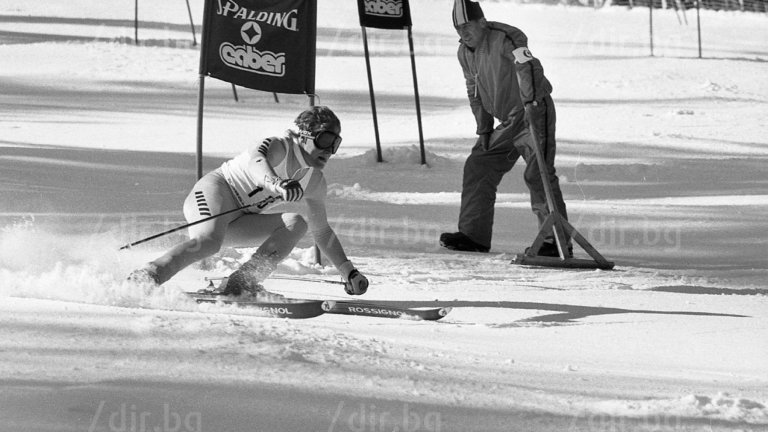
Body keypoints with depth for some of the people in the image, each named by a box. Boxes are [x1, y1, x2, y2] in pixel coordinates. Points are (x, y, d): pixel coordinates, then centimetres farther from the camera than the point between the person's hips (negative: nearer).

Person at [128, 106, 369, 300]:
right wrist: (276, 184, -58)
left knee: (296, 224, -11)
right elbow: (255, 160, -37)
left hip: (236, 224, 8)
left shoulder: (315, 183, 13)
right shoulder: (279, 148, -12)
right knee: (210, 241, -38)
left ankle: (240, 284, -23)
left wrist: (349, 272, 25)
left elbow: (321, 231, 27)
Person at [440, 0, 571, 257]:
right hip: (508, 121, 9)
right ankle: (474, 235, 15)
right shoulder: (465, 52, 8)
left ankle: (556, 241, -16)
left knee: (538, 174, -17)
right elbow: (474, 91, 18)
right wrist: (483, 129, 12)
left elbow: (528, 66, -32)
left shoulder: (505, 38, -18)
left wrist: (531, 102, -43)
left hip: (535, 113, -9)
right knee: (478, 166, 9)